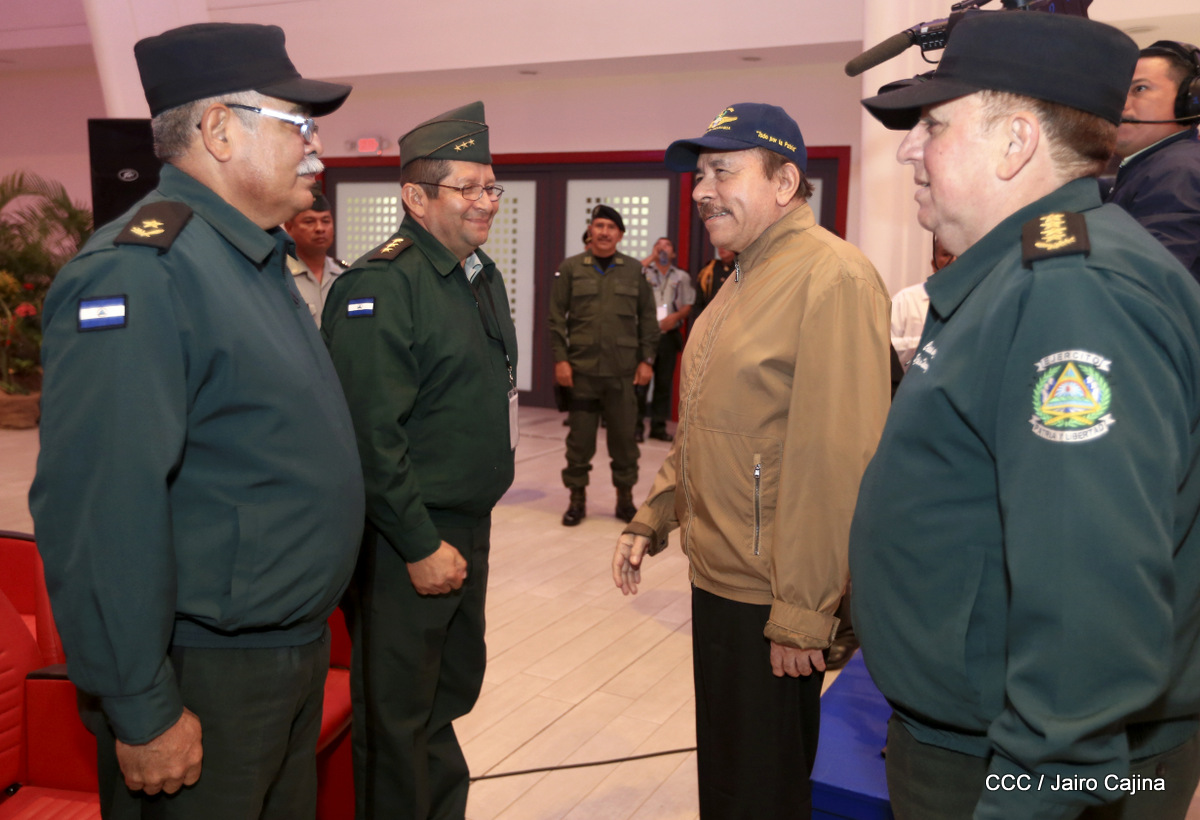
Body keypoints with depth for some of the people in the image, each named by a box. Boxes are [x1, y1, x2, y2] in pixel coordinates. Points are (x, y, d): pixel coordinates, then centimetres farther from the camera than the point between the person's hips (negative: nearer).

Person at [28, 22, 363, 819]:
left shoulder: (259, 259, 9)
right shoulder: (139, 272, -22)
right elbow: (101, 512, -26)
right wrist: (141, 713, -21)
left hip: (298, 653, 9)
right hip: (205, 683, -9)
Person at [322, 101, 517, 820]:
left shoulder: (482, 275, 11)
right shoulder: (382, 287, -19)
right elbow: (370, 433, -23)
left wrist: (472, 521, 18)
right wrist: (421, 545, -20)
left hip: (470, 525, 9)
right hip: (405, 539, -9)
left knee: (456, 685, 23)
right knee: (400, 715, 7)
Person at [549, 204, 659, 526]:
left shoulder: (635, 270, 8)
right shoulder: (570, 268, 6)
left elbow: (647, 317, 10)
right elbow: (557, 317, 4)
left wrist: (646, 359, 3)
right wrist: (560, 359, -4)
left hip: (623, 371, 1)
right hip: (581, 369, -1)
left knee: (624, 436, 6)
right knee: (580, 436, 4)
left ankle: (625, 497, 21)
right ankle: (577, 497, 18)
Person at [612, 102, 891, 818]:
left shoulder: (833, 278, -18)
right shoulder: (744, 278, 13)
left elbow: (840, 461, -24)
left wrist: (803, 612, -23)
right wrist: (652, 521, 14)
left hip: (771, 601, -9)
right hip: (717, 579, 9)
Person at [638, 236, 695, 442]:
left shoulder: (682, 276, 16)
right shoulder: (643, 271, 9)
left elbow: (689, 306, 10)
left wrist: (675, 316, -10)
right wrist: (651, 257, -6)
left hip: (669, 334, 3)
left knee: (664, 382, 4)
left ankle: (659, 425, 11)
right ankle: (636, 424, -3)